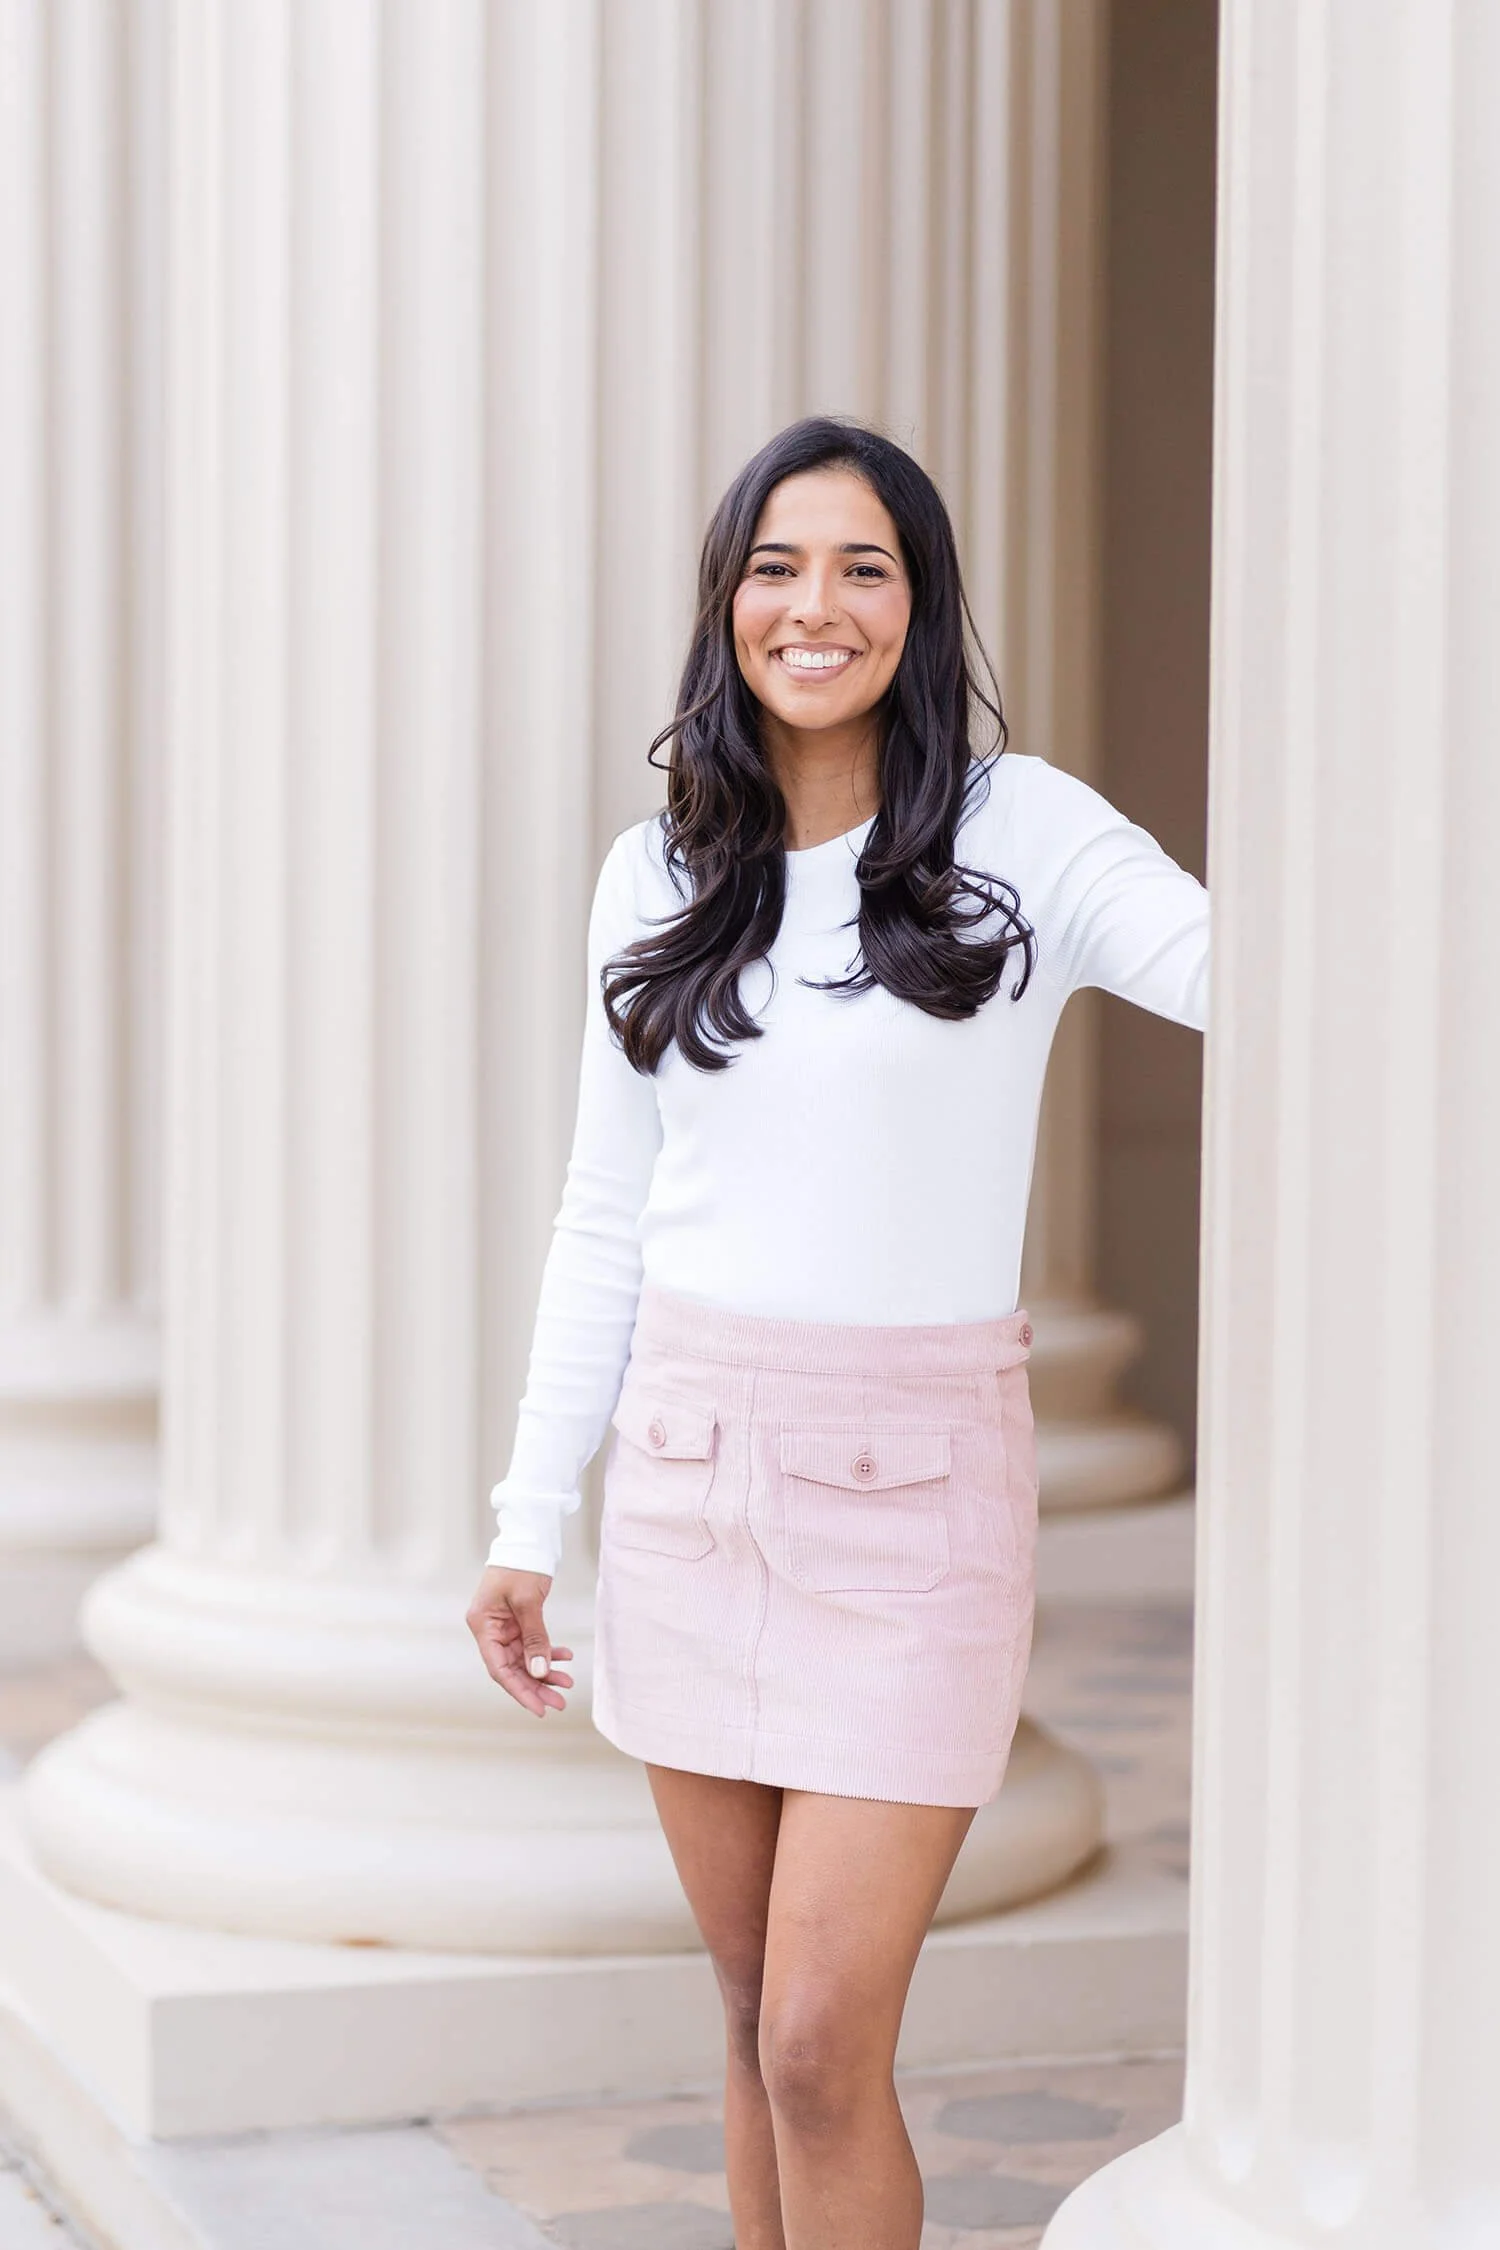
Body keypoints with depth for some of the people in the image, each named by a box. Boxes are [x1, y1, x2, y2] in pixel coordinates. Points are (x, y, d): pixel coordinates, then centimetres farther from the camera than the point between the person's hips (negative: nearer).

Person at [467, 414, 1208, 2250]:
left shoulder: (1021, 834, -6)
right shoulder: (658, 875, 6)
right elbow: (606, 1216, 11)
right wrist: (531, 1513, 10)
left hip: (913, 1482, -4)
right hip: (690, 1469, 4)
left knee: (824, 2048, -7)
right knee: (761, 2021, 12)